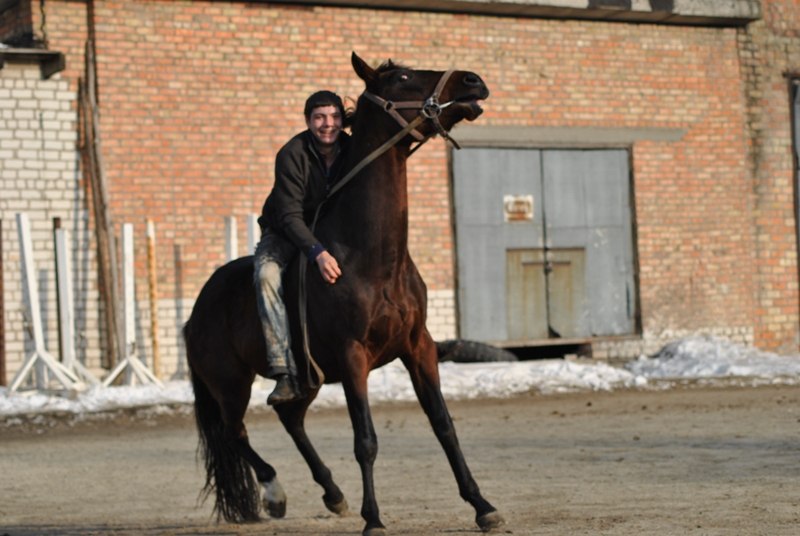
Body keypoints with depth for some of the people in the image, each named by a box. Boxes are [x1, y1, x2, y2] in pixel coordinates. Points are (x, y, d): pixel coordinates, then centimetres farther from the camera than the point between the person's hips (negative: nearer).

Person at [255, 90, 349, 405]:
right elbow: (290, 216, -30)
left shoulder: (350, 151, -10)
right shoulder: (292, 155, -24)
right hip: (284, 234, -5)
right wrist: (317, 253, -44)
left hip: (330, 232, 5)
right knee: (266, 275, -33)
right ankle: (285, 374, -41)